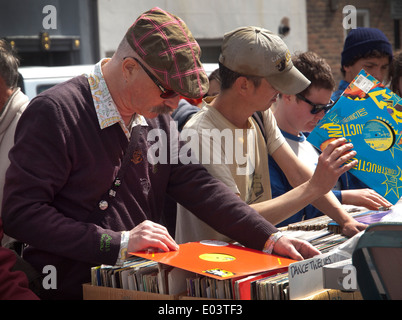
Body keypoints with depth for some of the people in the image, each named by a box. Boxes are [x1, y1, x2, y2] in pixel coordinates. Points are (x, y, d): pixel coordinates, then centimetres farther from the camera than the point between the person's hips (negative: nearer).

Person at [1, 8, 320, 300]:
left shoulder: (158, 118, 9)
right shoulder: (53, 113, -14)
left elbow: (199, 187, 9)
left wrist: (270, 238, -1)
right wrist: (118, 243, -21)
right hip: (74, 288, -4)